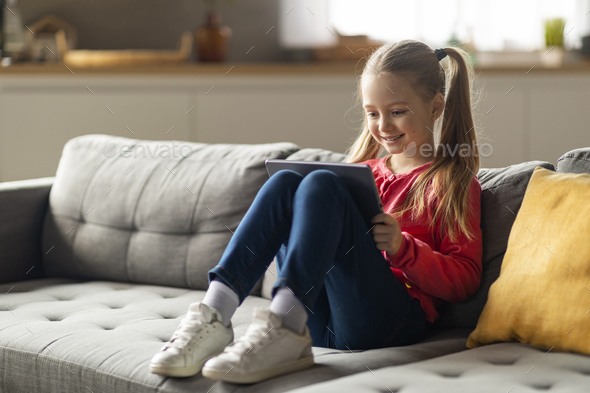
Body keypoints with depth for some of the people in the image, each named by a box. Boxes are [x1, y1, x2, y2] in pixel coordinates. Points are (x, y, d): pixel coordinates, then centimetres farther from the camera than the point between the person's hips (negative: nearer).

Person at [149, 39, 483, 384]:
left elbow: (465, 281, 2)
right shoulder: (365, 171, 27)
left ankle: (285, 330, -42)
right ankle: (213, 318, -30)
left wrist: (401, 247, -13)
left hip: (388, 324, -5)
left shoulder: (453, 181, 10)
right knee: (284, 182, -14)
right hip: (322, 320, 5)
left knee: (320, 185, -23)